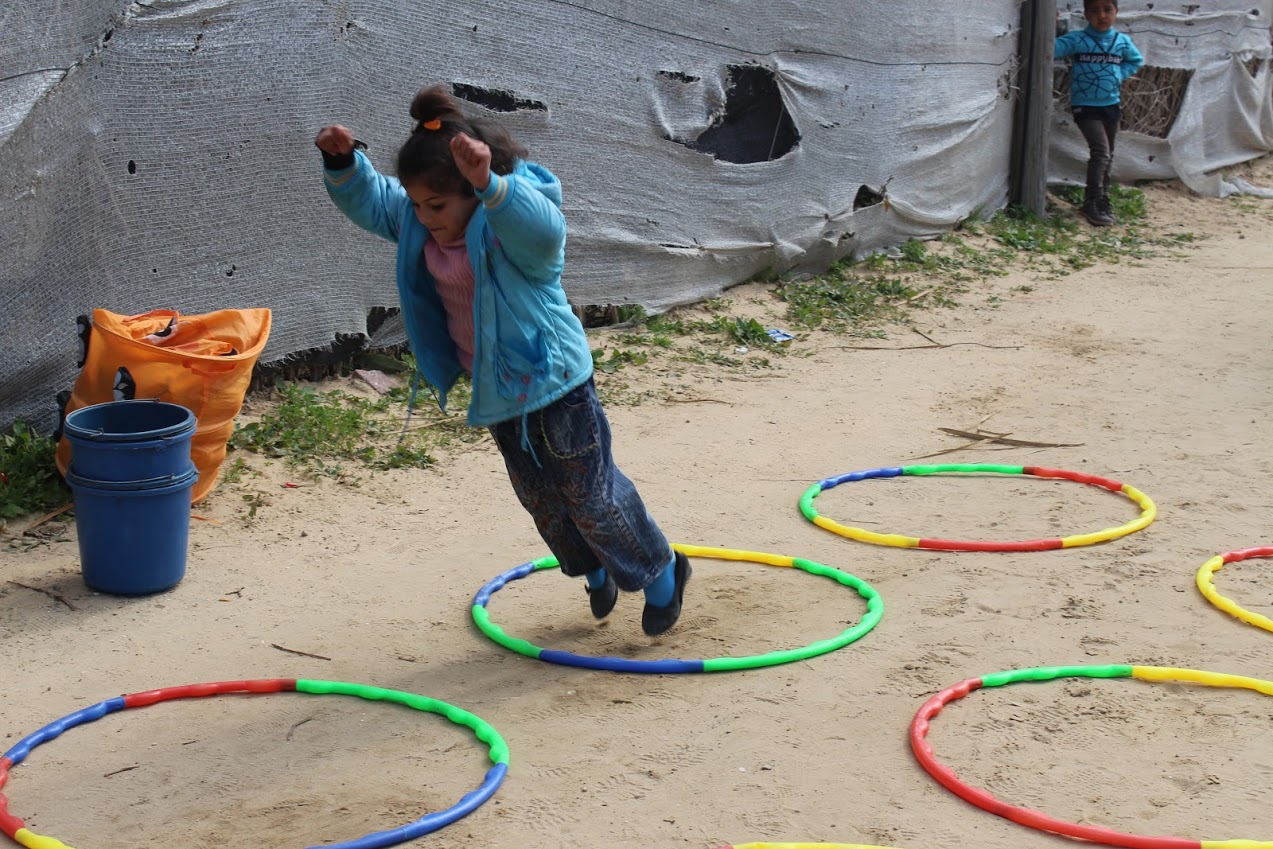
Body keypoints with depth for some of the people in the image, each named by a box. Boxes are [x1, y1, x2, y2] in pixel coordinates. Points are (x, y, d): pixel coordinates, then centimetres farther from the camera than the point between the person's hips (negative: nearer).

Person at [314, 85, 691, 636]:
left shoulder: (516, 221, -28)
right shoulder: (417, 223, -4)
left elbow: (538, 223, -51)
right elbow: (368, 201, 8)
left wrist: (488, 183, -68)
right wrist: (343, 163, -13)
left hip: (553, 379, -8)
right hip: (494, 385, 8)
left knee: (592, 494, 5)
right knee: (538, 497, 22)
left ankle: (660, 570, 29)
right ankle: (595, 571, 46)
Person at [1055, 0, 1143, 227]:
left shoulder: (1122, 41, 2)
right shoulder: (1077, 40, -11)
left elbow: (1136, 60, 19)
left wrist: (1120, 74, 3)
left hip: (1112, 105, 5)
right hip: (1085, 106, -5)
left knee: (1107, 156, 14)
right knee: (1100, 150, -17)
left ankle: (1103, 201, 28)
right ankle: (1092, 204, -9)